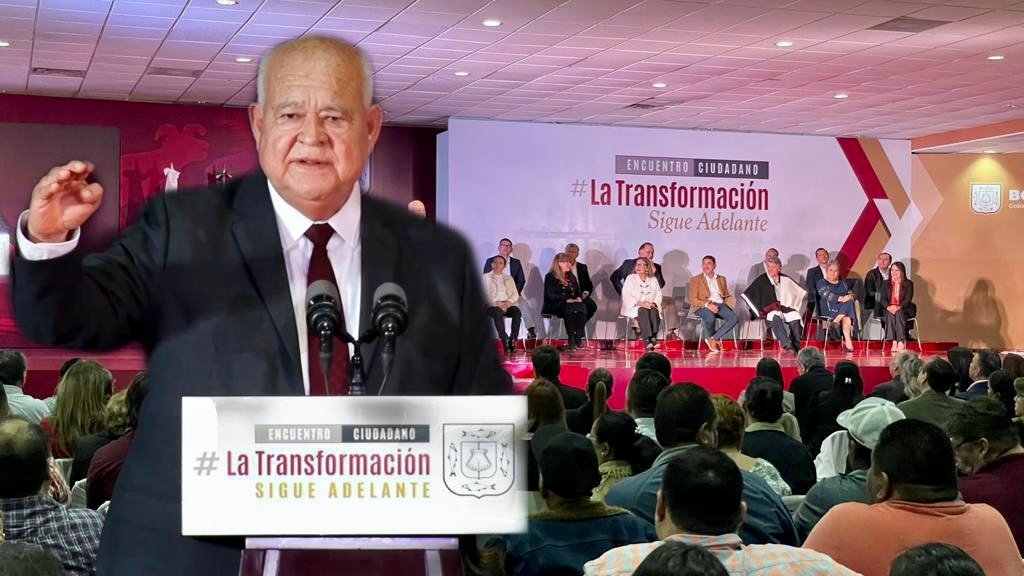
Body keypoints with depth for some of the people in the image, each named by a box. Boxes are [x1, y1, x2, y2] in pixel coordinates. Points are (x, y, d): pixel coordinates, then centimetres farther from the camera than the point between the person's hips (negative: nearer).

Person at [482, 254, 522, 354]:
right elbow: (484, 294, 0)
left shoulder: (508, 278, 24)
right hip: (493, 305, -3)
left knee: (517, 312, -31)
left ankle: (513, 340, -33)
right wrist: (496, 302, -15)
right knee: (498, 312, -38)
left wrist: (509, 301, -9)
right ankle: (505, 341, -39)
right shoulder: (486, 278, 14)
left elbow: (515, 294, 14)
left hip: (508, 305, 3)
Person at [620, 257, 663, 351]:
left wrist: (653, 303, -11)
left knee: (654, 311, -32)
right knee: (643, 311, -36)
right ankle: (647, 340, -48)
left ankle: (654, 339, -41)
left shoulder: (653, 280, 15)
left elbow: (658, 295, 11)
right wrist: (640, 303, -18)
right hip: (634, 307, -3)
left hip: (650, 307, 3)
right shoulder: (630, 278, 5)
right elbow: (626, 296, -6)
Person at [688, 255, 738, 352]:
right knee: (710, 317, -39)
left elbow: (727, 296, 22)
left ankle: (713, 338, -18)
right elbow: (693, 300, 0)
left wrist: (732, 301, -4)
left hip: (720, 305, 4)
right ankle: (716, 339, -9)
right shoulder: (696, 280, 10)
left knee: (733, 318, -27)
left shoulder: (722, 279, 23)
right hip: (703, 306, -4)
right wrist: (707, 304, -17)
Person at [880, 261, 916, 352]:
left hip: (904, 310, -2)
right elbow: (883, 299, 1)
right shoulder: (886, 284, 11)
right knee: (890, 314, -33)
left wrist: (898, 307, -28)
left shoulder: (908, 284, 2)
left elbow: (908, 300, -9)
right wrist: (889, 307, -21)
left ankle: (901, 342, -43)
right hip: (890, 309, 2)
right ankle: (894, 342, -41)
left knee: (899, 313, -36)